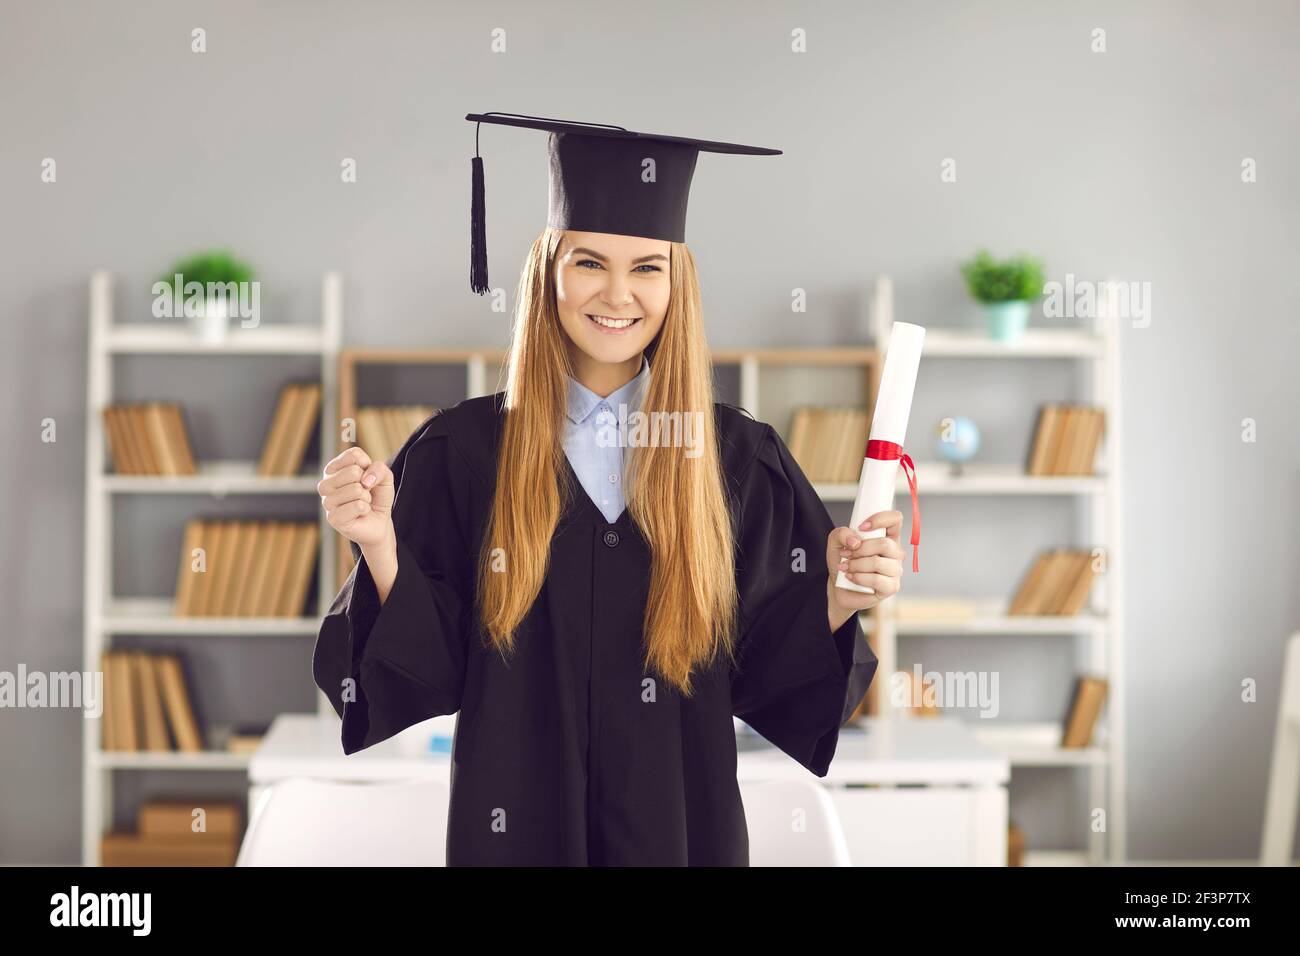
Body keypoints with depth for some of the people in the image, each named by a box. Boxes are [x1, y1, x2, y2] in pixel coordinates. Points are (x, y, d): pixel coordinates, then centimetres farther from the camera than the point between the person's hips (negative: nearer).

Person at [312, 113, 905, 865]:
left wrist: (839, 595, -17)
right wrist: (380, 545, -22)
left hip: (684, 823, 1)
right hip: (516, 825, -1)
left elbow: (764, 671, -1)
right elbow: (428, 669, -7)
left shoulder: (739, 458, -5)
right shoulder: (464, 451, -7)